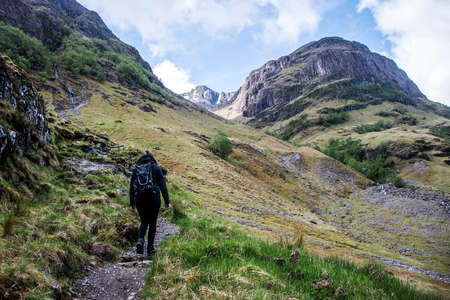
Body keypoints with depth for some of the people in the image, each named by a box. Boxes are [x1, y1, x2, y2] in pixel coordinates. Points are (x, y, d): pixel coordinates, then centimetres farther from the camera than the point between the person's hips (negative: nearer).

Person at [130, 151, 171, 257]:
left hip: (140, 199, 2)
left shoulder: (136, 169, 10)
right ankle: (150, 248, 13)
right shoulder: (156, 168, 4)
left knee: (144, 221, 18)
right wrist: (167, 201, -2)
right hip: (154, 198, -2)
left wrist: (132, 203, 11)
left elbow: (132, 187, 7)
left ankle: (140, 240, -8)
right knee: (152, 222, 12)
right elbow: (163, 185, -3)